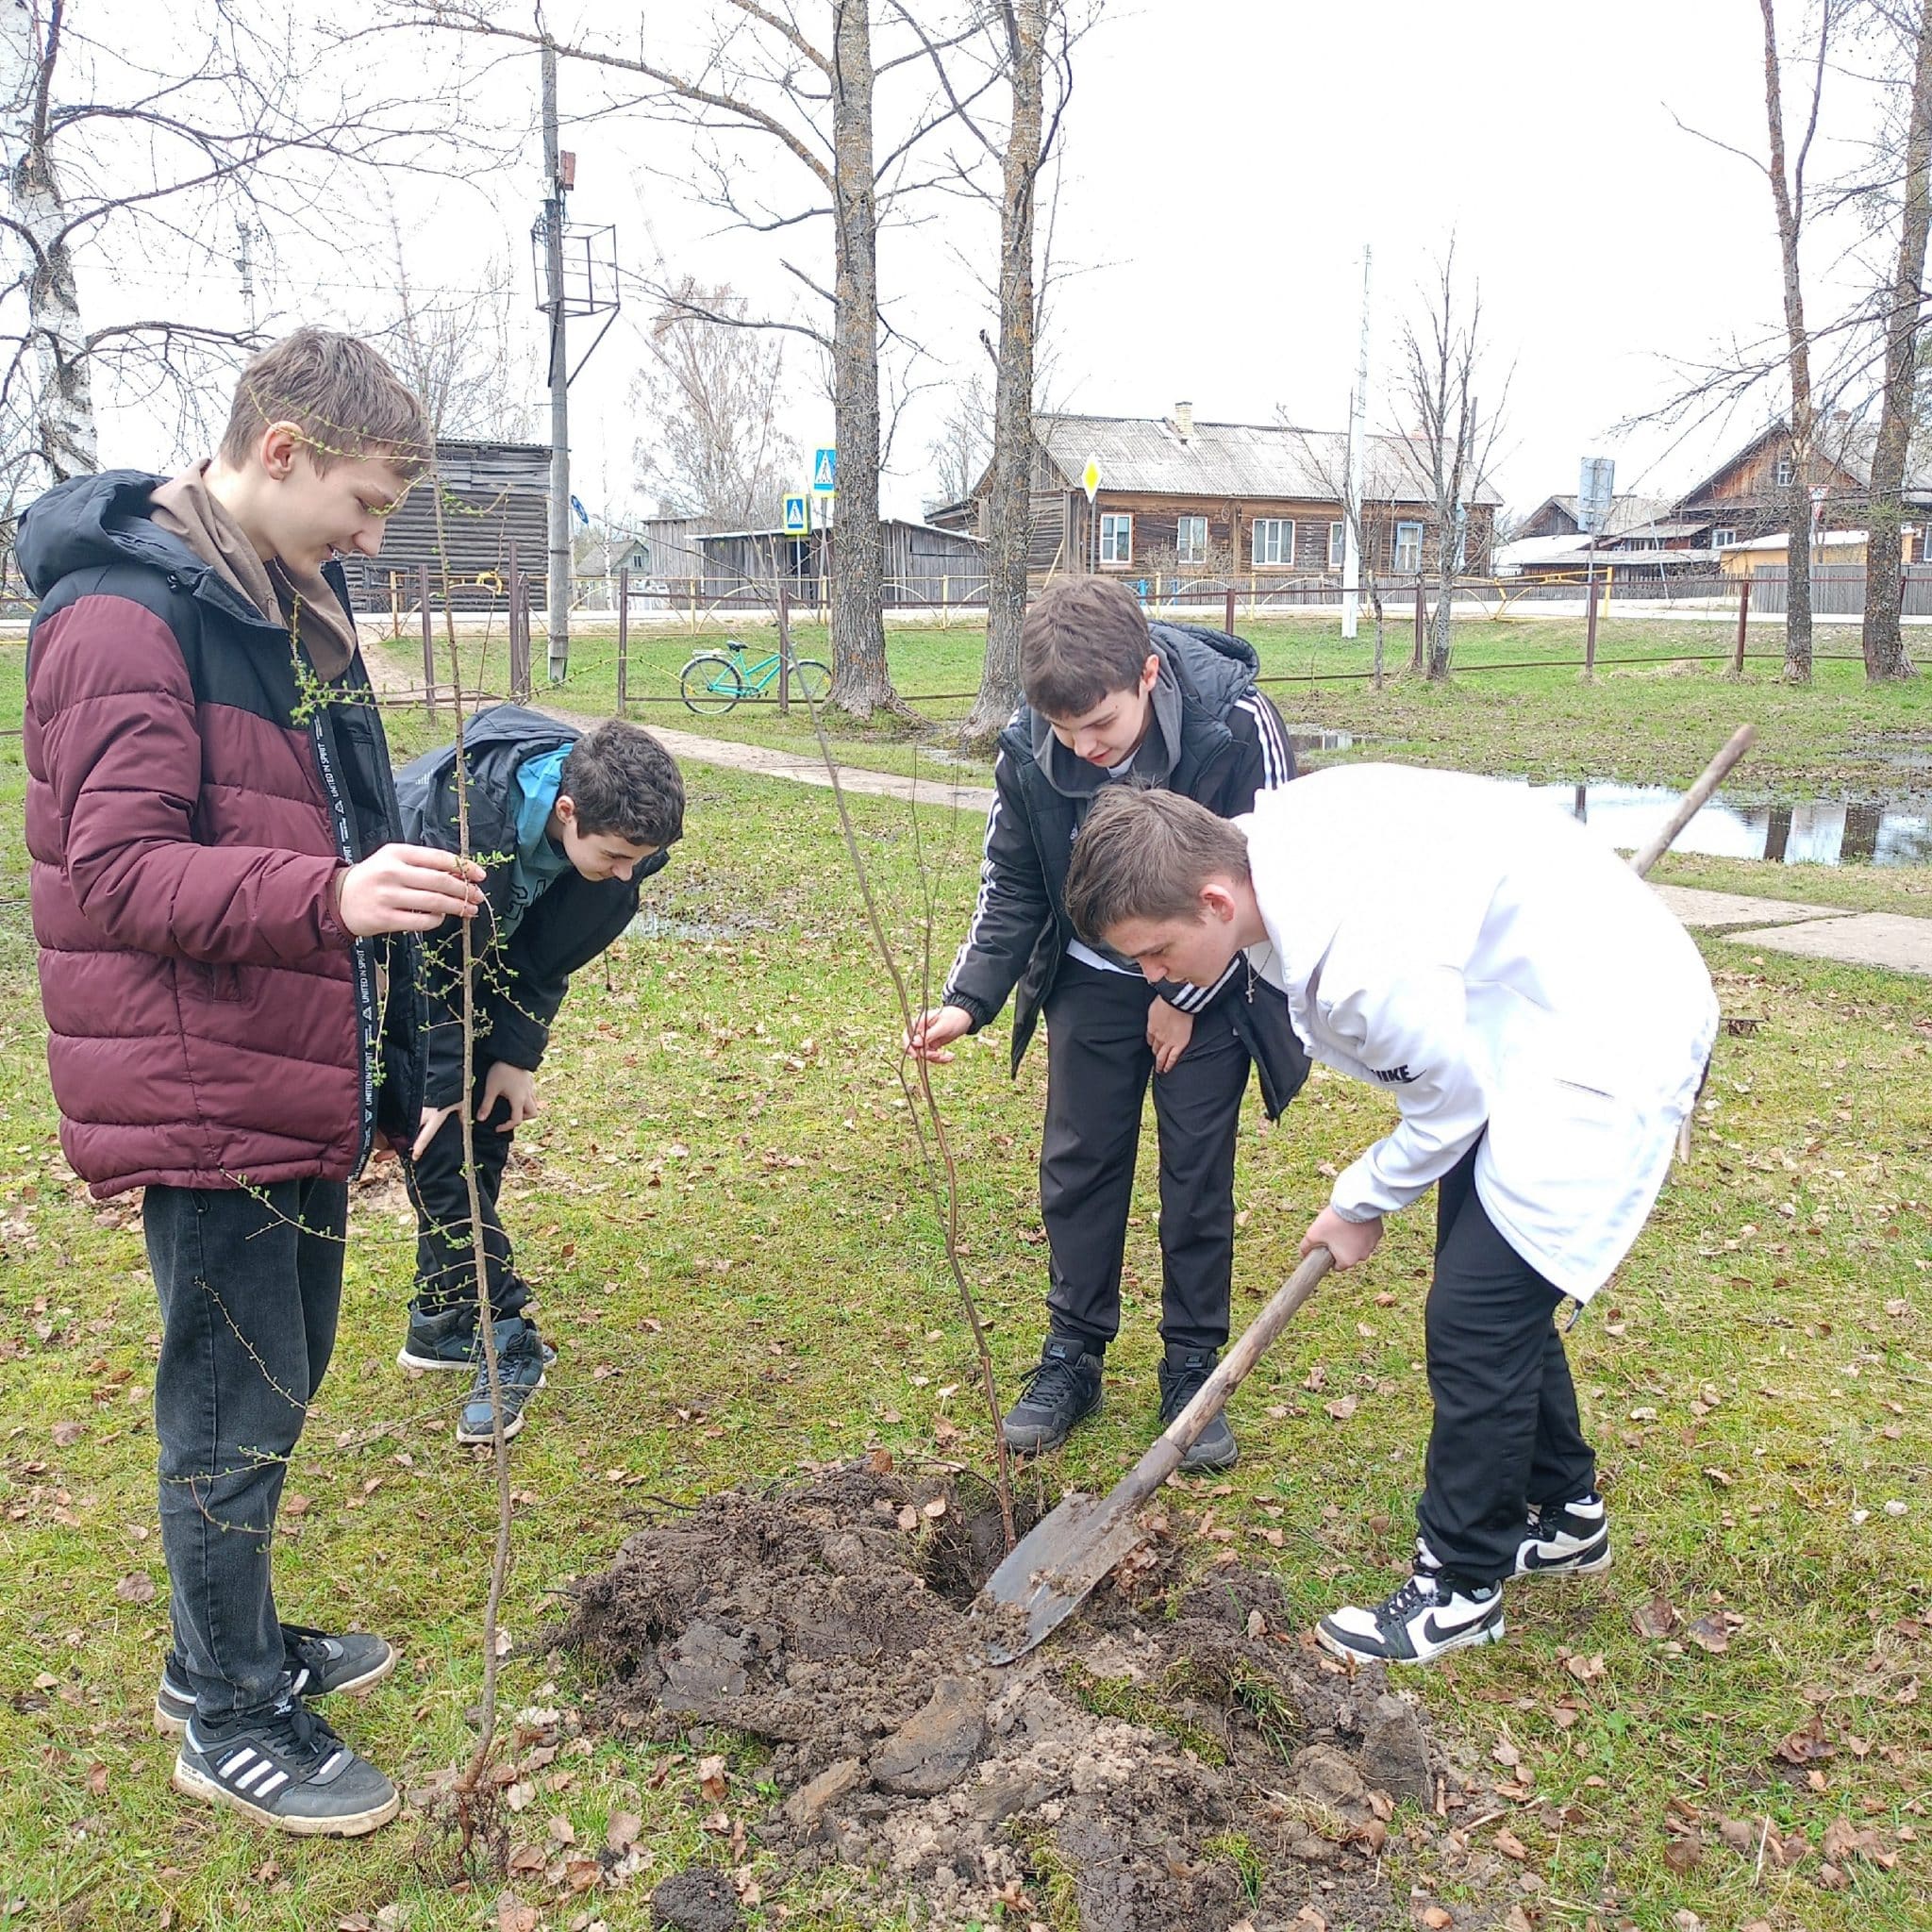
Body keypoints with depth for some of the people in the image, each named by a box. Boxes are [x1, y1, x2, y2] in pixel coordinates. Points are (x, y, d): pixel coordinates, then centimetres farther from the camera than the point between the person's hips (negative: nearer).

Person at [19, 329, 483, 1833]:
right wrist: (331, 899, -37)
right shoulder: (122, 615, -16)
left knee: (281, 1380, 20)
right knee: (234, 1417, 4)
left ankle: (233, 1644, 39)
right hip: (202, 1097, -9)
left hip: (305, 1086, 9)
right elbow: (122, 874, -22)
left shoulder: (294, 607, 14)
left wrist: (388, 1070, 23)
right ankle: (231, 1720, 23)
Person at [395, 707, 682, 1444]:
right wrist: (439, 1086, -22)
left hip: (485, 949, 6)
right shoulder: (455, 815, -40)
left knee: (486, 1127, 4)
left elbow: (549, 954, -7)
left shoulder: (610, 824, -21)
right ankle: (502, 1336, -5)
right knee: (440, 1137, -12)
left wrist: (518, 1055, -10)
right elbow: (425, 965, -28)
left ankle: (441, 1320, 18)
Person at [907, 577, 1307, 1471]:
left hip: (1206, 985, -2)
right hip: (1091, 985, 3)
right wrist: (968, 1001, -20)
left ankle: (1192, 1370, 17)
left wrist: (1186, 997, -13)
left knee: (1197, 1174, 3)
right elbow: (1012, 889, -6)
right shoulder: (1027, 750, -19)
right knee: (1077, 1164, 6)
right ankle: (1071, 1355, 21)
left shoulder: (1237, 727, -28)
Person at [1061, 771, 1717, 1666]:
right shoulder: (1255, 839, -11)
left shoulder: (1366, 958, -36)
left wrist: (1359, 1204, -2)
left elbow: (1450, 1106, -19)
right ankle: (1563, 1512, 36)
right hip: (1525, 1014, 9)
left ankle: (1459, 1589, 9)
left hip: (1611, 1039, -9)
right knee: (1494, 1291, 17)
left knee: (1474, 1316, -8)